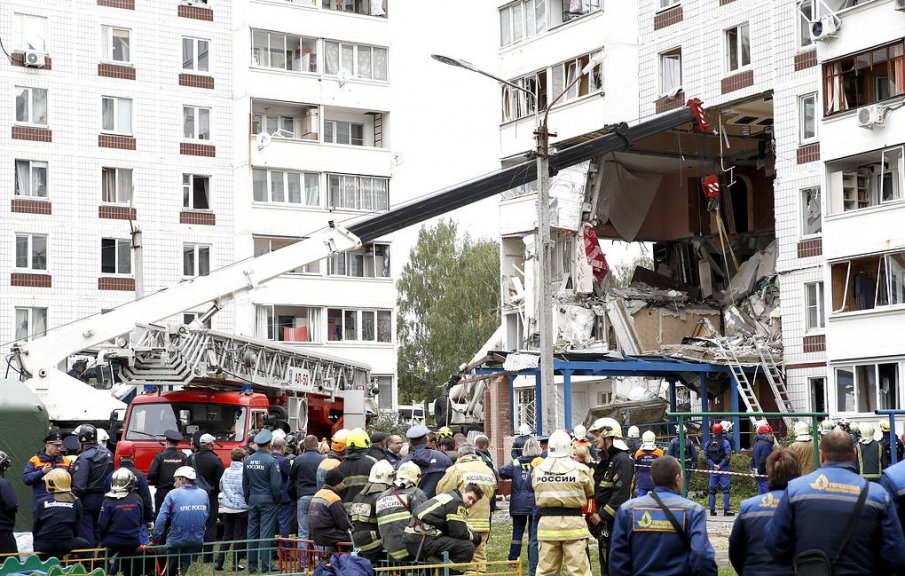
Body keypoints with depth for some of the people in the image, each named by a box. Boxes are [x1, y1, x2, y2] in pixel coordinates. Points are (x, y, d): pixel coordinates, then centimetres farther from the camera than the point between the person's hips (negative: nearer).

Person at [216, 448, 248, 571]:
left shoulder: (226, 472, 2)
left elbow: (220, 487, 12)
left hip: (227, 508, 4)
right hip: (241, 508, -4)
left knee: (226, 535, 12)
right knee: (239, 536, 4)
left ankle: (219, 562, 7)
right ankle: (236, 563, 4)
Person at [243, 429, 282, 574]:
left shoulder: (248, 460, 2)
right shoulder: (270, 461, -14)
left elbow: (245, 483, 9)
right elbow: (276, 484, -14)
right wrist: (276, 499, 0)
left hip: (253, 499, 5)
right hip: (267, 500, -5)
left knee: (252, 532, 10)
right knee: (266, 533, -2)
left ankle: (252, 565, 15)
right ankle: (266, 566, -1)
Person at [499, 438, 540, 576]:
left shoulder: (516, 463, 0)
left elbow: (501, 473, -8)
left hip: (518, 504, 3)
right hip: (534, 504, -3)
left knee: (517, 533, 16)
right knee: (534, 537, 2)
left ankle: (512, 560, 21)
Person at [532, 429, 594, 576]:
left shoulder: (538, 470, -1)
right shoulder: (580, 469, -8)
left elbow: (536, 488, 8)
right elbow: (591, 492, 3)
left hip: (547, 522, 3)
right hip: (573, 522, -3)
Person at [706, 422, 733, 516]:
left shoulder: (708, 443, 5)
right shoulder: (725, 442, -6)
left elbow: (706, 456, 1)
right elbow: (727, 456, -12)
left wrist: (713, 465, -4)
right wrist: (720, 465, -9)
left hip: (712, 469, 4)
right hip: (723, 469, -3)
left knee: (712, 490, 9)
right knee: (725, 489, -1)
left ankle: (712, 510, 10)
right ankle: (726, 509, -5)